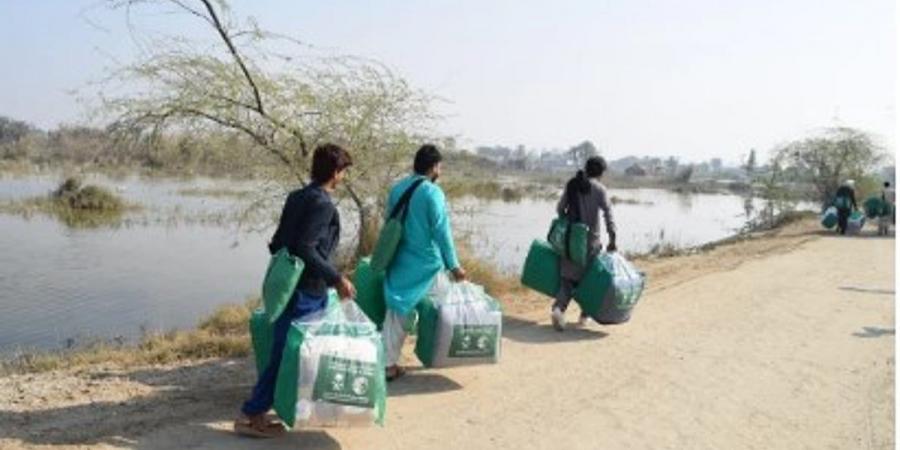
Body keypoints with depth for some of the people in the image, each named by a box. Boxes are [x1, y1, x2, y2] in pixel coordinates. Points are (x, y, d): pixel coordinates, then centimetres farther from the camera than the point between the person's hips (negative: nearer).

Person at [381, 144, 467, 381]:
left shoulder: (397, 189, 4)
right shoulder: (433, 192, -15)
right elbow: (442, 232, -16)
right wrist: (454, 265, -10)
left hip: (400, 262, 6)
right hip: (426, 264, -5)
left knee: (397, 311, 8)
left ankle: (388, 363, 6)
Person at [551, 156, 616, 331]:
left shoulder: (571, 185, 6)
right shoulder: (599, 188, -8)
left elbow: (560, 208, 12)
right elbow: (608, 213, -17)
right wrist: (612, 239, -17)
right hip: (590, 240, -3)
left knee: (568, 277, 7)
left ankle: (558, 308, -17)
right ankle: (584, 315, 23)